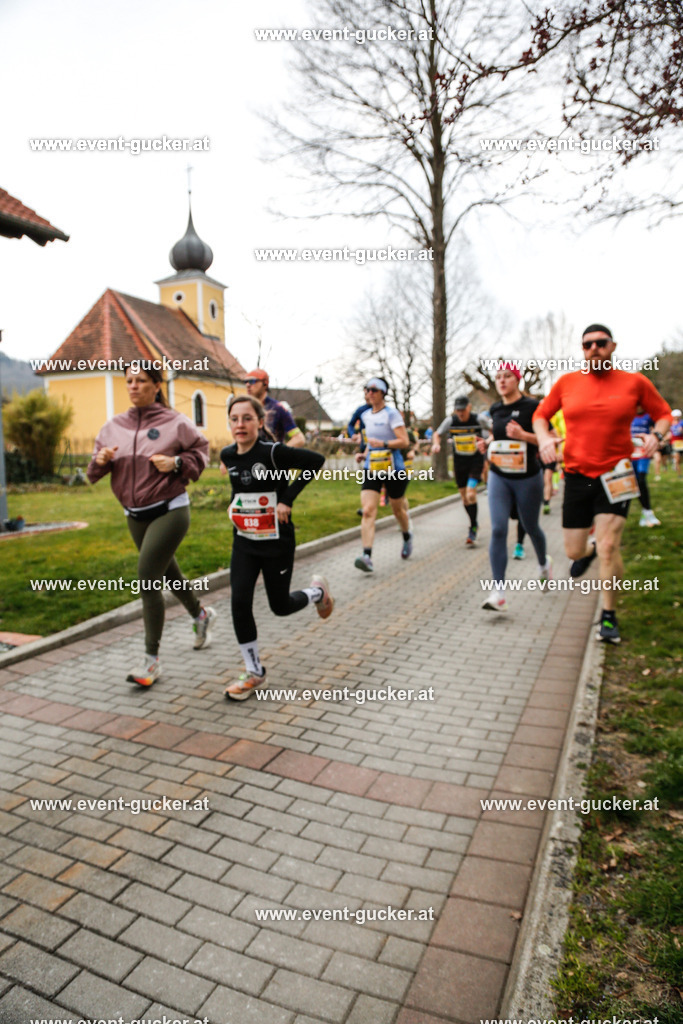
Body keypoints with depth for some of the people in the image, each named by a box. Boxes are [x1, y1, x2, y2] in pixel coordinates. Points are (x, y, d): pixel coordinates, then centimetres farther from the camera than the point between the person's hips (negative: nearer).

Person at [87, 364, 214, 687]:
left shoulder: (174, 423, -8)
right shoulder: (113, 427, 5)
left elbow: (201, 450, 2)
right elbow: (95, 473, 10)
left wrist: (176, 463, -15)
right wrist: (101, 460, -13)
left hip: (169, 511, -6)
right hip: (135, 515, 6)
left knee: (147, 580, -13)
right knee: (167, 573, 20)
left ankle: (152, 659, -1)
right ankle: (201, 615, 47)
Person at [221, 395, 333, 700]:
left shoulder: (273, 452, -19)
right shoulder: (228, 455, 0)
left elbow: (316, 460, -18)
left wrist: (288, 498, -18)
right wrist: (235, 504, 6)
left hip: (276, 541, -5)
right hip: (244, 542, 5)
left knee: (280, 606, 7)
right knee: (239, 603, -5)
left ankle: (317, 591, 41)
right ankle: (254, 672, 13)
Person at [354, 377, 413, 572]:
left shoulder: (391, 413, -7)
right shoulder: (365, 416, 12)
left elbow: (404, 441, -13)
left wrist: (383, 444, -26)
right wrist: (364, 454, 9)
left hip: (393, 468, -4)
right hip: (371, 469, 4)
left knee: (398, 509, 14)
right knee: (368, 511, -13)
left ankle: (407, 536, 46)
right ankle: (367, 556, -20)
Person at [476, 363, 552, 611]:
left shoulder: (531, 406, -9)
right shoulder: (495, 409, 7)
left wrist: (523, 435, -24)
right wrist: (486, 442, 4)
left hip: (527, 477, -3)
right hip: (499, 477, 3)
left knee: (530, 527, 14)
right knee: (498, 530, -10)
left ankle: (543, 562, 49)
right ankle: (498, 593, -10)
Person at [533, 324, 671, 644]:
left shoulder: (634, 382, -1)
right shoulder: (566, 382, 2)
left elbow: (664, 413, 10)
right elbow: (540, 415, 12)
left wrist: (656, 435, -11)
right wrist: (544, 438, -8)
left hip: (615, 475, -2)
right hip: (577, 475, 2)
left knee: (608, 548, -13)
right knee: (573, 552, 7)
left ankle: (609, 616, 7)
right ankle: (589, 549, 48)